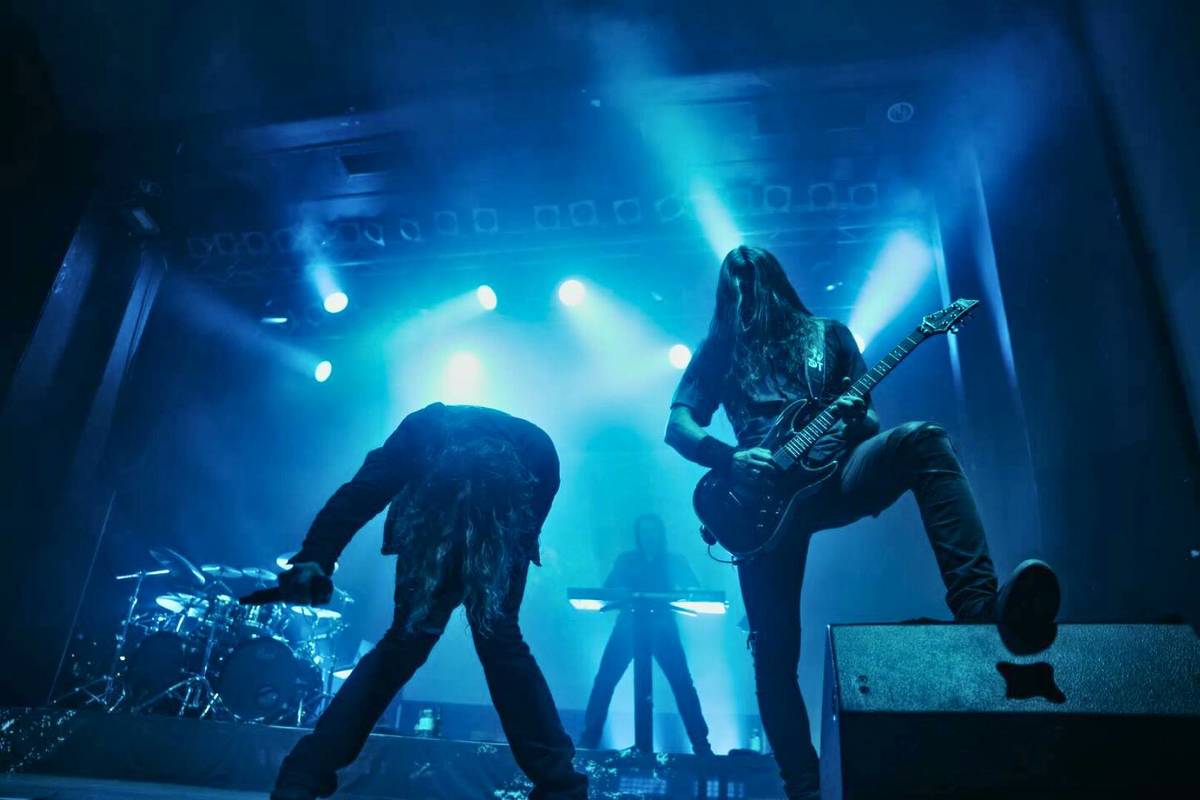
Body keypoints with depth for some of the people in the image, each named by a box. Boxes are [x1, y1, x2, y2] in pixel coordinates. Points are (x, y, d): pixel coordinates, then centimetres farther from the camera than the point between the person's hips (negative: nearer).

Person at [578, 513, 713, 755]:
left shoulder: (674, 561, 6)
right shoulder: (626, 560, 7)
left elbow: (695, 590, 1)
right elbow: (608, 590, 3)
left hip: (663, 628, 0)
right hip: (629, 627, 1)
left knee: (683, 683, -7)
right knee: (604, 680, -7)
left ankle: (701, 744, 2)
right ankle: (588, 739, 4)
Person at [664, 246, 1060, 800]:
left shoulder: (828, 335, 20)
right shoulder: (719, 350, 17)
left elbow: (865, 416, 16)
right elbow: (677, 425, 7)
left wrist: (856, 415, -10)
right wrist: (732, 458, -11)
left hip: (837, 474, 1)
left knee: (922, 440, -28)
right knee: (774, 648, -6)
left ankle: (979, 604, -39)